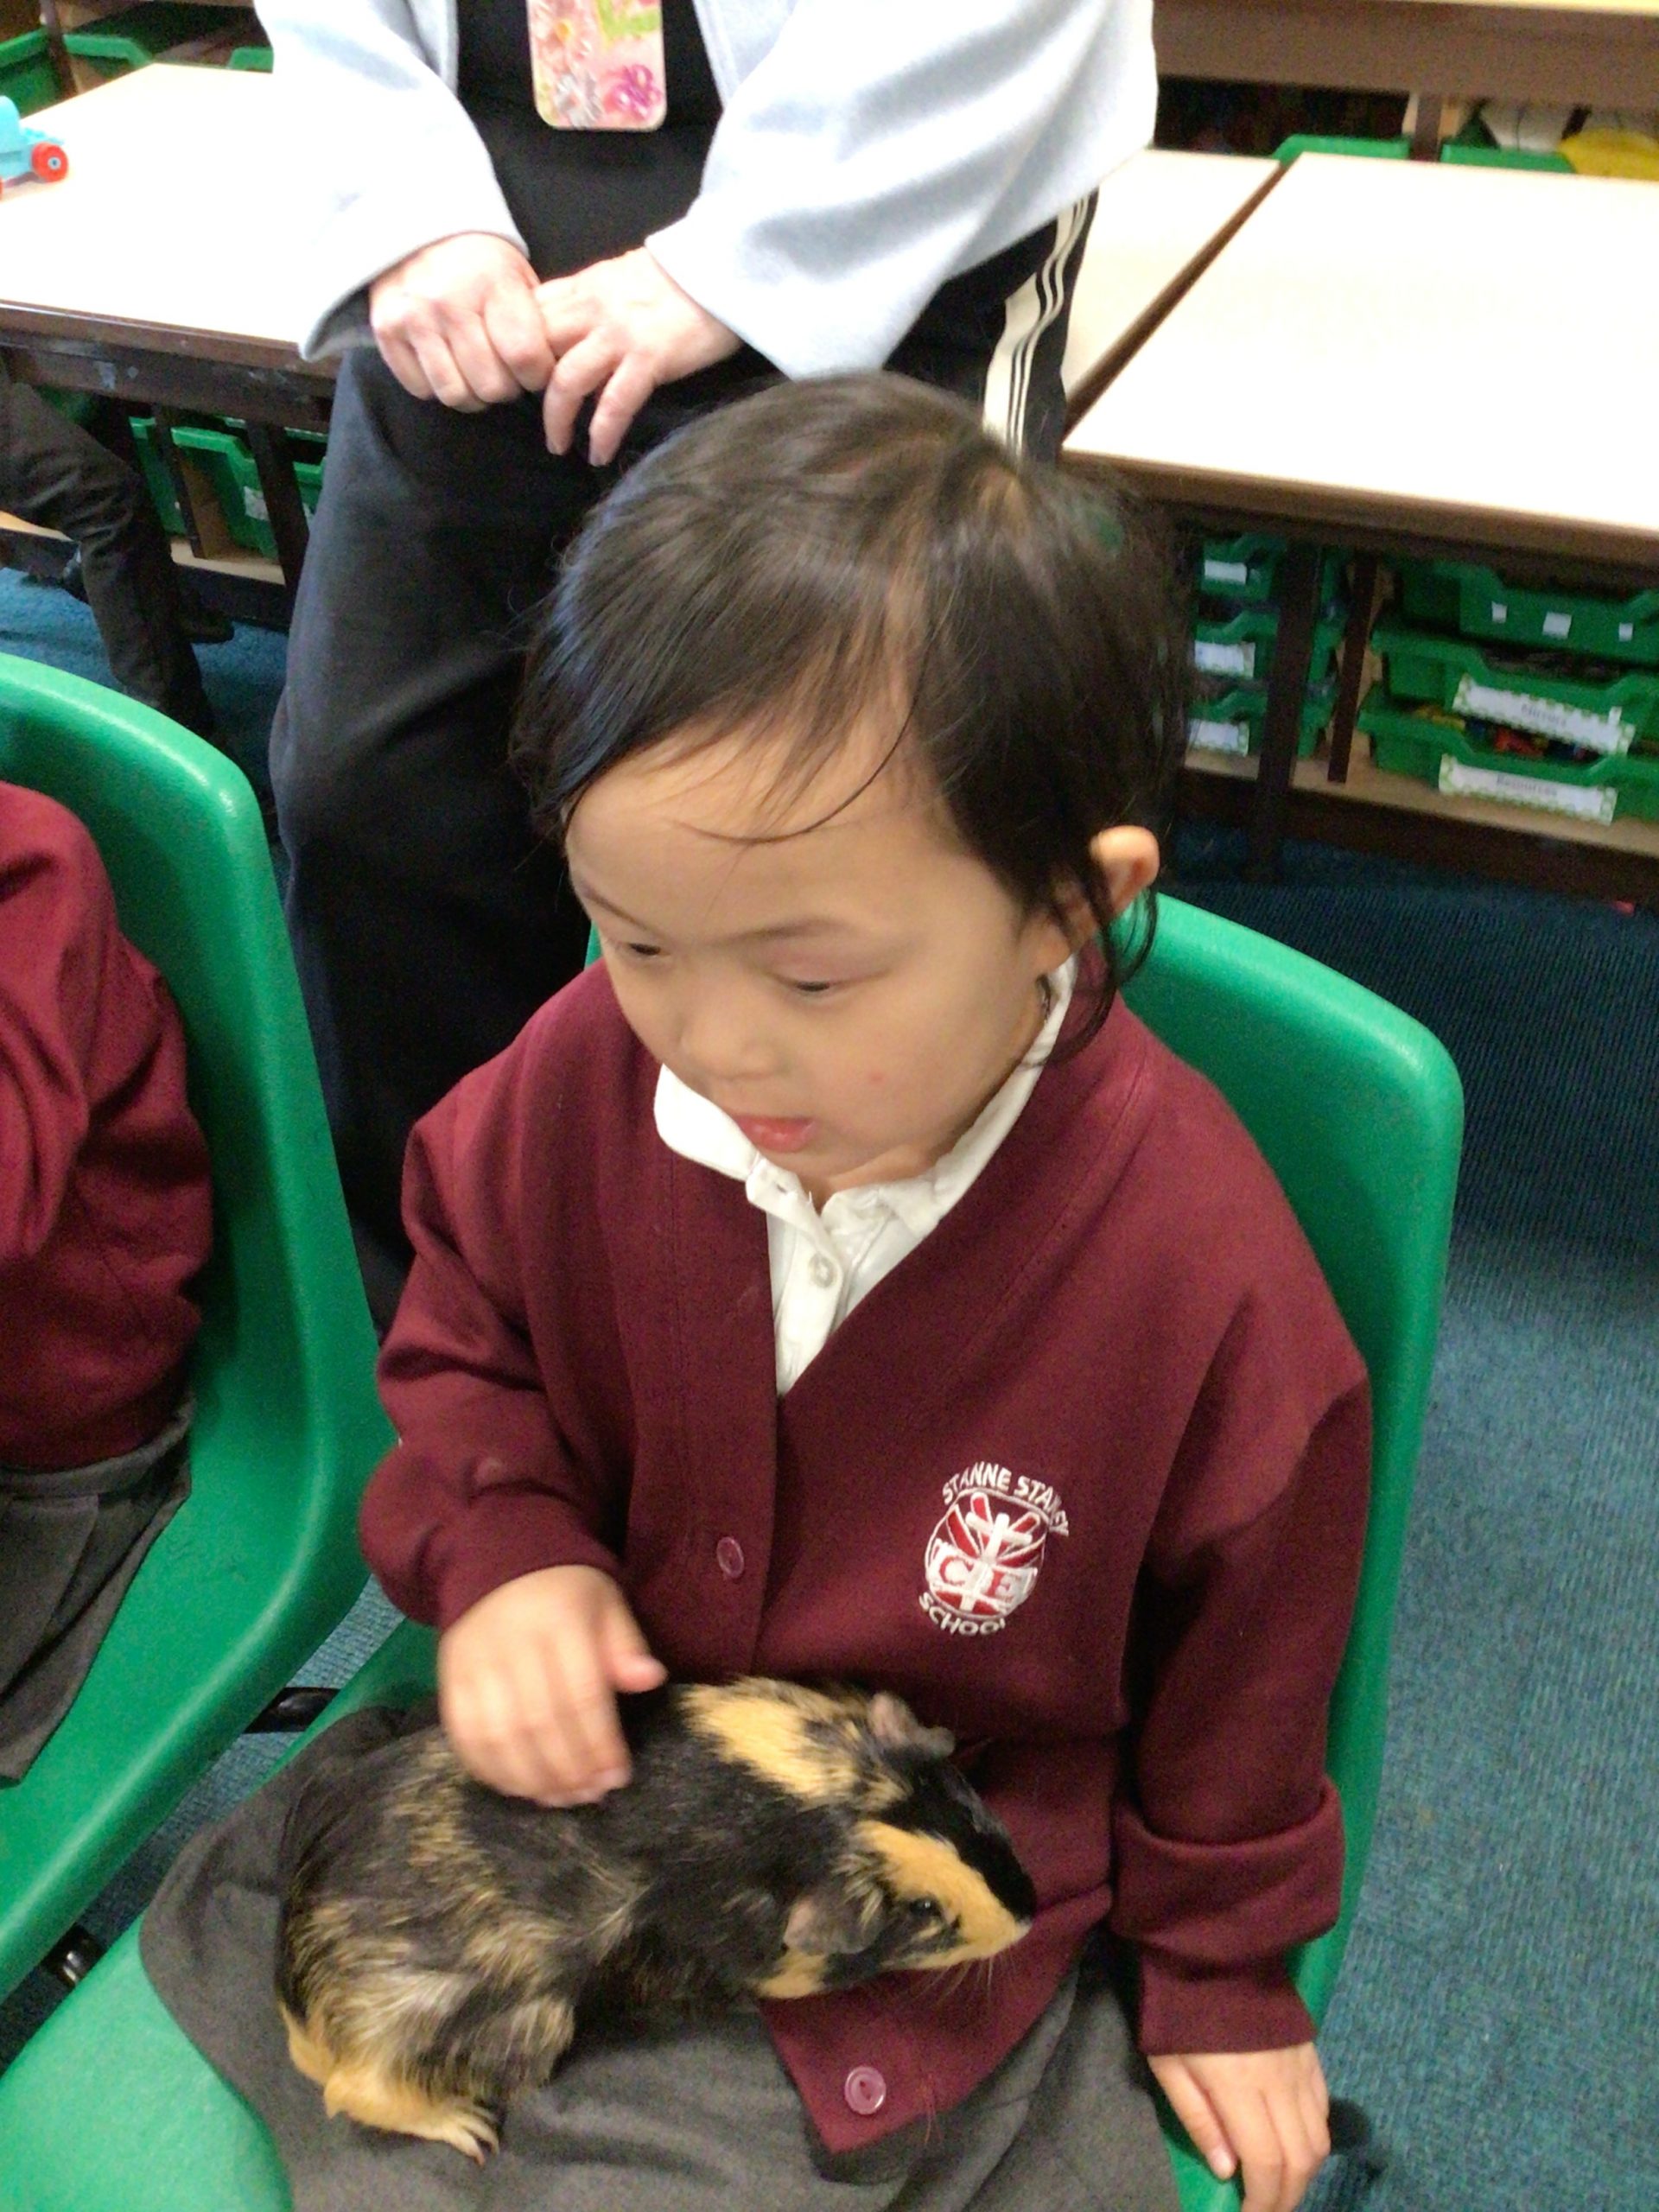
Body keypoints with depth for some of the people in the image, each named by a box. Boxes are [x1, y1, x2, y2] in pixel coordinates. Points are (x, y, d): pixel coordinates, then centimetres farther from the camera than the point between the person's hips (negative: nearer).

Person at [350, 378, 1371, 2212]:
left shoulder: (1200, 1275, -26)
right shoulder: (582, 1081, -18)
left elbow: (1238, 1657, -7)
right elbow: (462, 1341, 4)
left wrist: (1223, 1967, 8)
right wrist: (502, 1549, -16)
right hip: (579, 1773, 4)